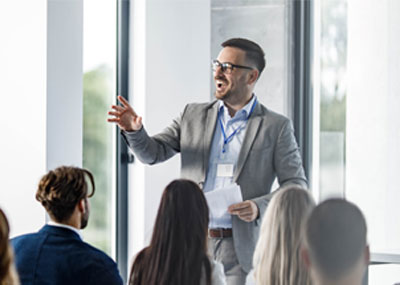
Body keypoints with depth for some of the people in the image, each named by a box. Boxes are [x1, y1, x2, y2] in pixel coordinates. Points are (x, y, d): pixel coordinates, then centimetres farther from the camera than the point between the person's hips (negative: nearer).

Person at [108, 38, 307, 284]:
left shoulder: (276, 127, 2)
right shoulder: (193, 115, 12)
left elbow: (297, 187, 0)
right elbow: (153, 152, 10)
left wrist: (259, 207, -17)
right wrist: (134, 130, -11)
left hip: (240, 249, -3)